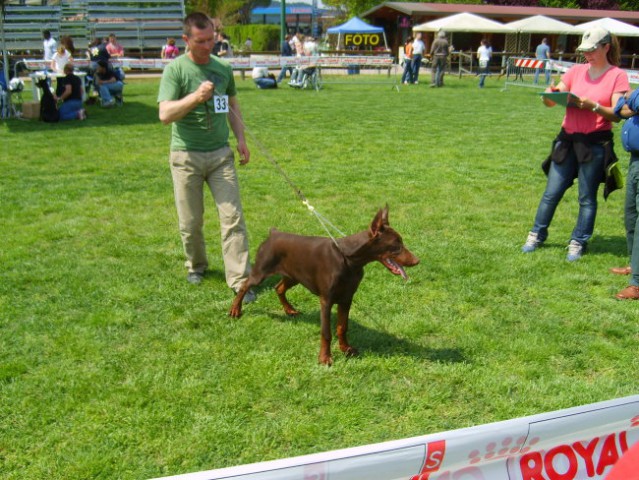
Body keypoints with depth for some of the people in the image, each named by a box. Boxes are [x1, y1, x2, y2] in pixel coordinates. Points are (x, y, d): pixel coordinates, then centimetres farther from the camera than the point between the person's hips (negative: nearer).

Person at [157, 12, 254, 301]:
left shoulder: (223, 68, 6)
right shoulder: (175, 70, -8)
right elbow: (165, 114, -17)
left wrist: (241, 139, 11)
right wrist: (196, 97, -29)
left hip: (220, 153, 3)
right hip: (186, 155, -3)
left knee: (233, 217, -4)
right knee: (190, 221, 9)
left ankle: (239, 279, 0)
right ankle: (196, 265, 34)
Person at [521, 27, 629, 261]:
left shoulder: (617, 76, -1)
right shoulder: (576, 70, 10)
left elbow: (617, 115, -8)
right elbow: (553, 100, 7)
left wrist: (593, 106, -23)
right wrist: (549, 95, -15)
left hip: (596, 143, -3)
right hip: (567, 139, 3)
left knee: (587, 197, 3)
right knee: (552, 192, 6)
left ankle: (578, 242, 13)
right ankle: (537, 234, 19)